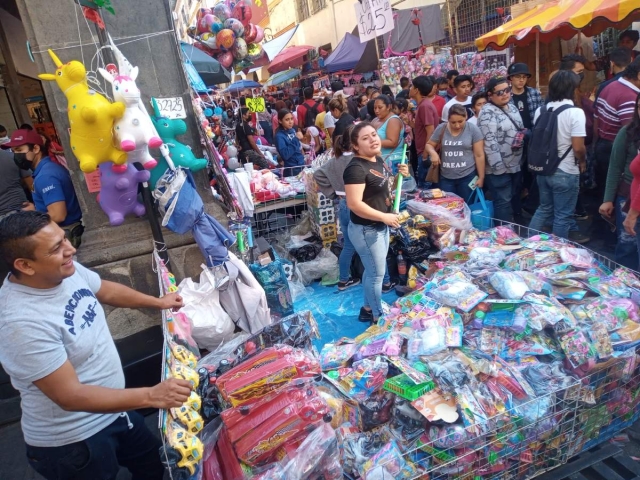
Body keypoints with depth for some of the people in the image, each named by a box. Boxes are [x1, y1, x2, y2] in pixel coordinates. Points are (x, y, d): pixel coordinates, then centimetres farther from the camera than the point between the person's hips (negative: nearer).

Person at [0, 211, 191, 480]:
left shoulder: (65, 270, -11)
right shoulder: (23, 323, -34)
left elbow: (104, 290, 12)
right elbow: (70, 396, -32)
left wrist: (156, 303, 13)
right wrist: (151, 396, -35)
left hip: (112, 410, 7)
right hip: (69, 442, -7)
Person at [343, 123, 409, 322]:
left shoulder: (378, 160, 5)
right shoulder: (356, 168, -24)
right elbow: (354, 204, -30)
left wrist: (400, 175, 1)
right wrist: (384, 217, -26)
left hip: (380, 227, 9)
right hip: (366, 230, -9)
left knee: (373, 270, 20)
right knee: (377, 273, 3)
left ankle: (368, 309, 38)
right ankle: (378, 317, 21)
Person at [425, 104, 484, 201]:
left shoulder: (473, 130, -7)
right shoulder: (441, 129, -1)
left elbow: (479, 155, -5)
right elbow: (429, 145, 10)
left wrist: (481, 177, -5)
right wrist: (433, 152, -13)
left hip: (467, 176, -2)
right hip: (446, 177, 2)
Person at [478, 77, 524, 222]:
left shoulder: (512, 107, 12)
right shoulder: (488, 112, -15)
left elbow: (520, 130, 26)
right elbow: (489, 141, -22)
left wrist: (522, 137, 6)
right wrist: (499, 166, -24)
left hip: (516, 165, 9)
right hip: (499, 168, -8)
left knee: (515, 199, 17)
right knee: (503, 203, -3)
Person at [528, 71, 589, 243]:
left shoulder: (540, 110, 2)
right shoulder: (575, 112, -16)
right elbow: (578, 147, -17)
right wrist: (583, 162, 2)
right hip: (565, 172, -6)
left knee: (544, 208, 22)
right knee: (562, 216, 8)